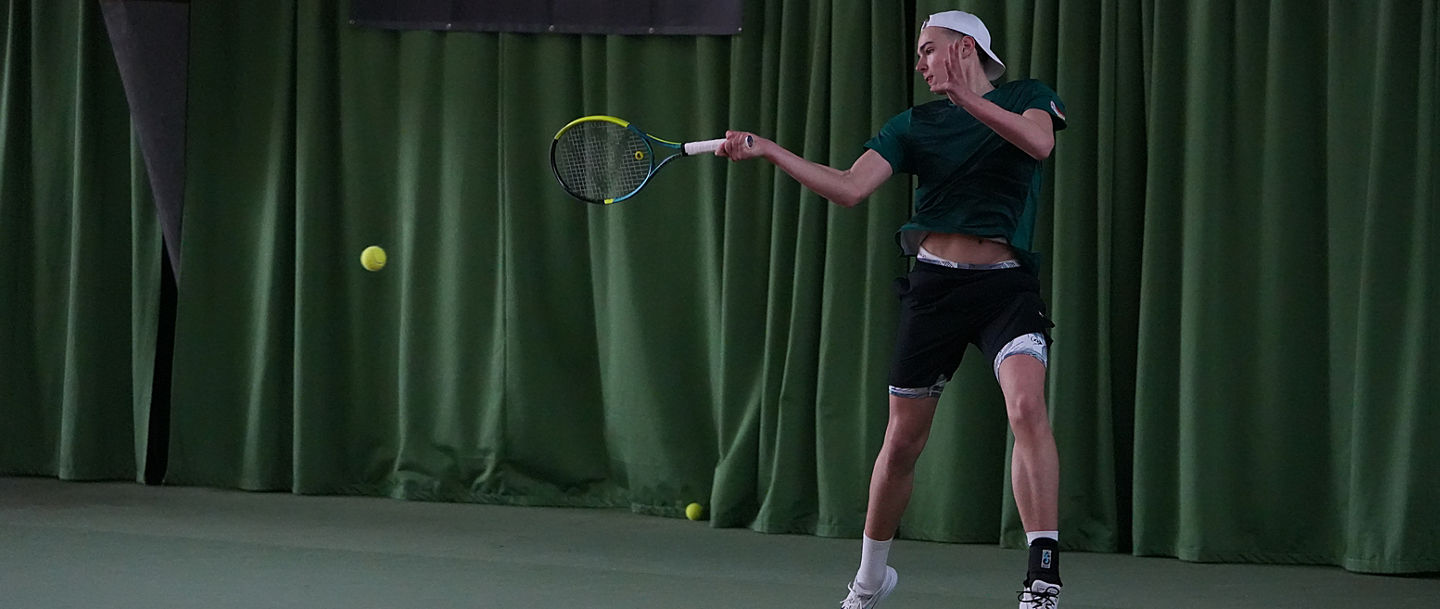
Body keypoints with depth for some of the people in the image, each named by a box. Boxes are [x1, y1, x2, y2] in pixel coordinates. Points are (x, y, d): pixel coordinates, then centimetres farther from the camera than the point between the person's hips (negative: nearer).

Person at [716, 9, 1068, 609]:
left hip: (1006, 284, -3)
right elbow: (850, 187, -3)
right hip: (934, 284, 3)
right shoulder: (912, 124, 11)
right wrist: (766, 149, -13)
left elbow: (1039, 141, -17)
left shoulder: (1026, 97, 6)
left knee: (1026, 405, -27)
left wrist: (965, 96, -23)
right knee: (902, 440, 7)